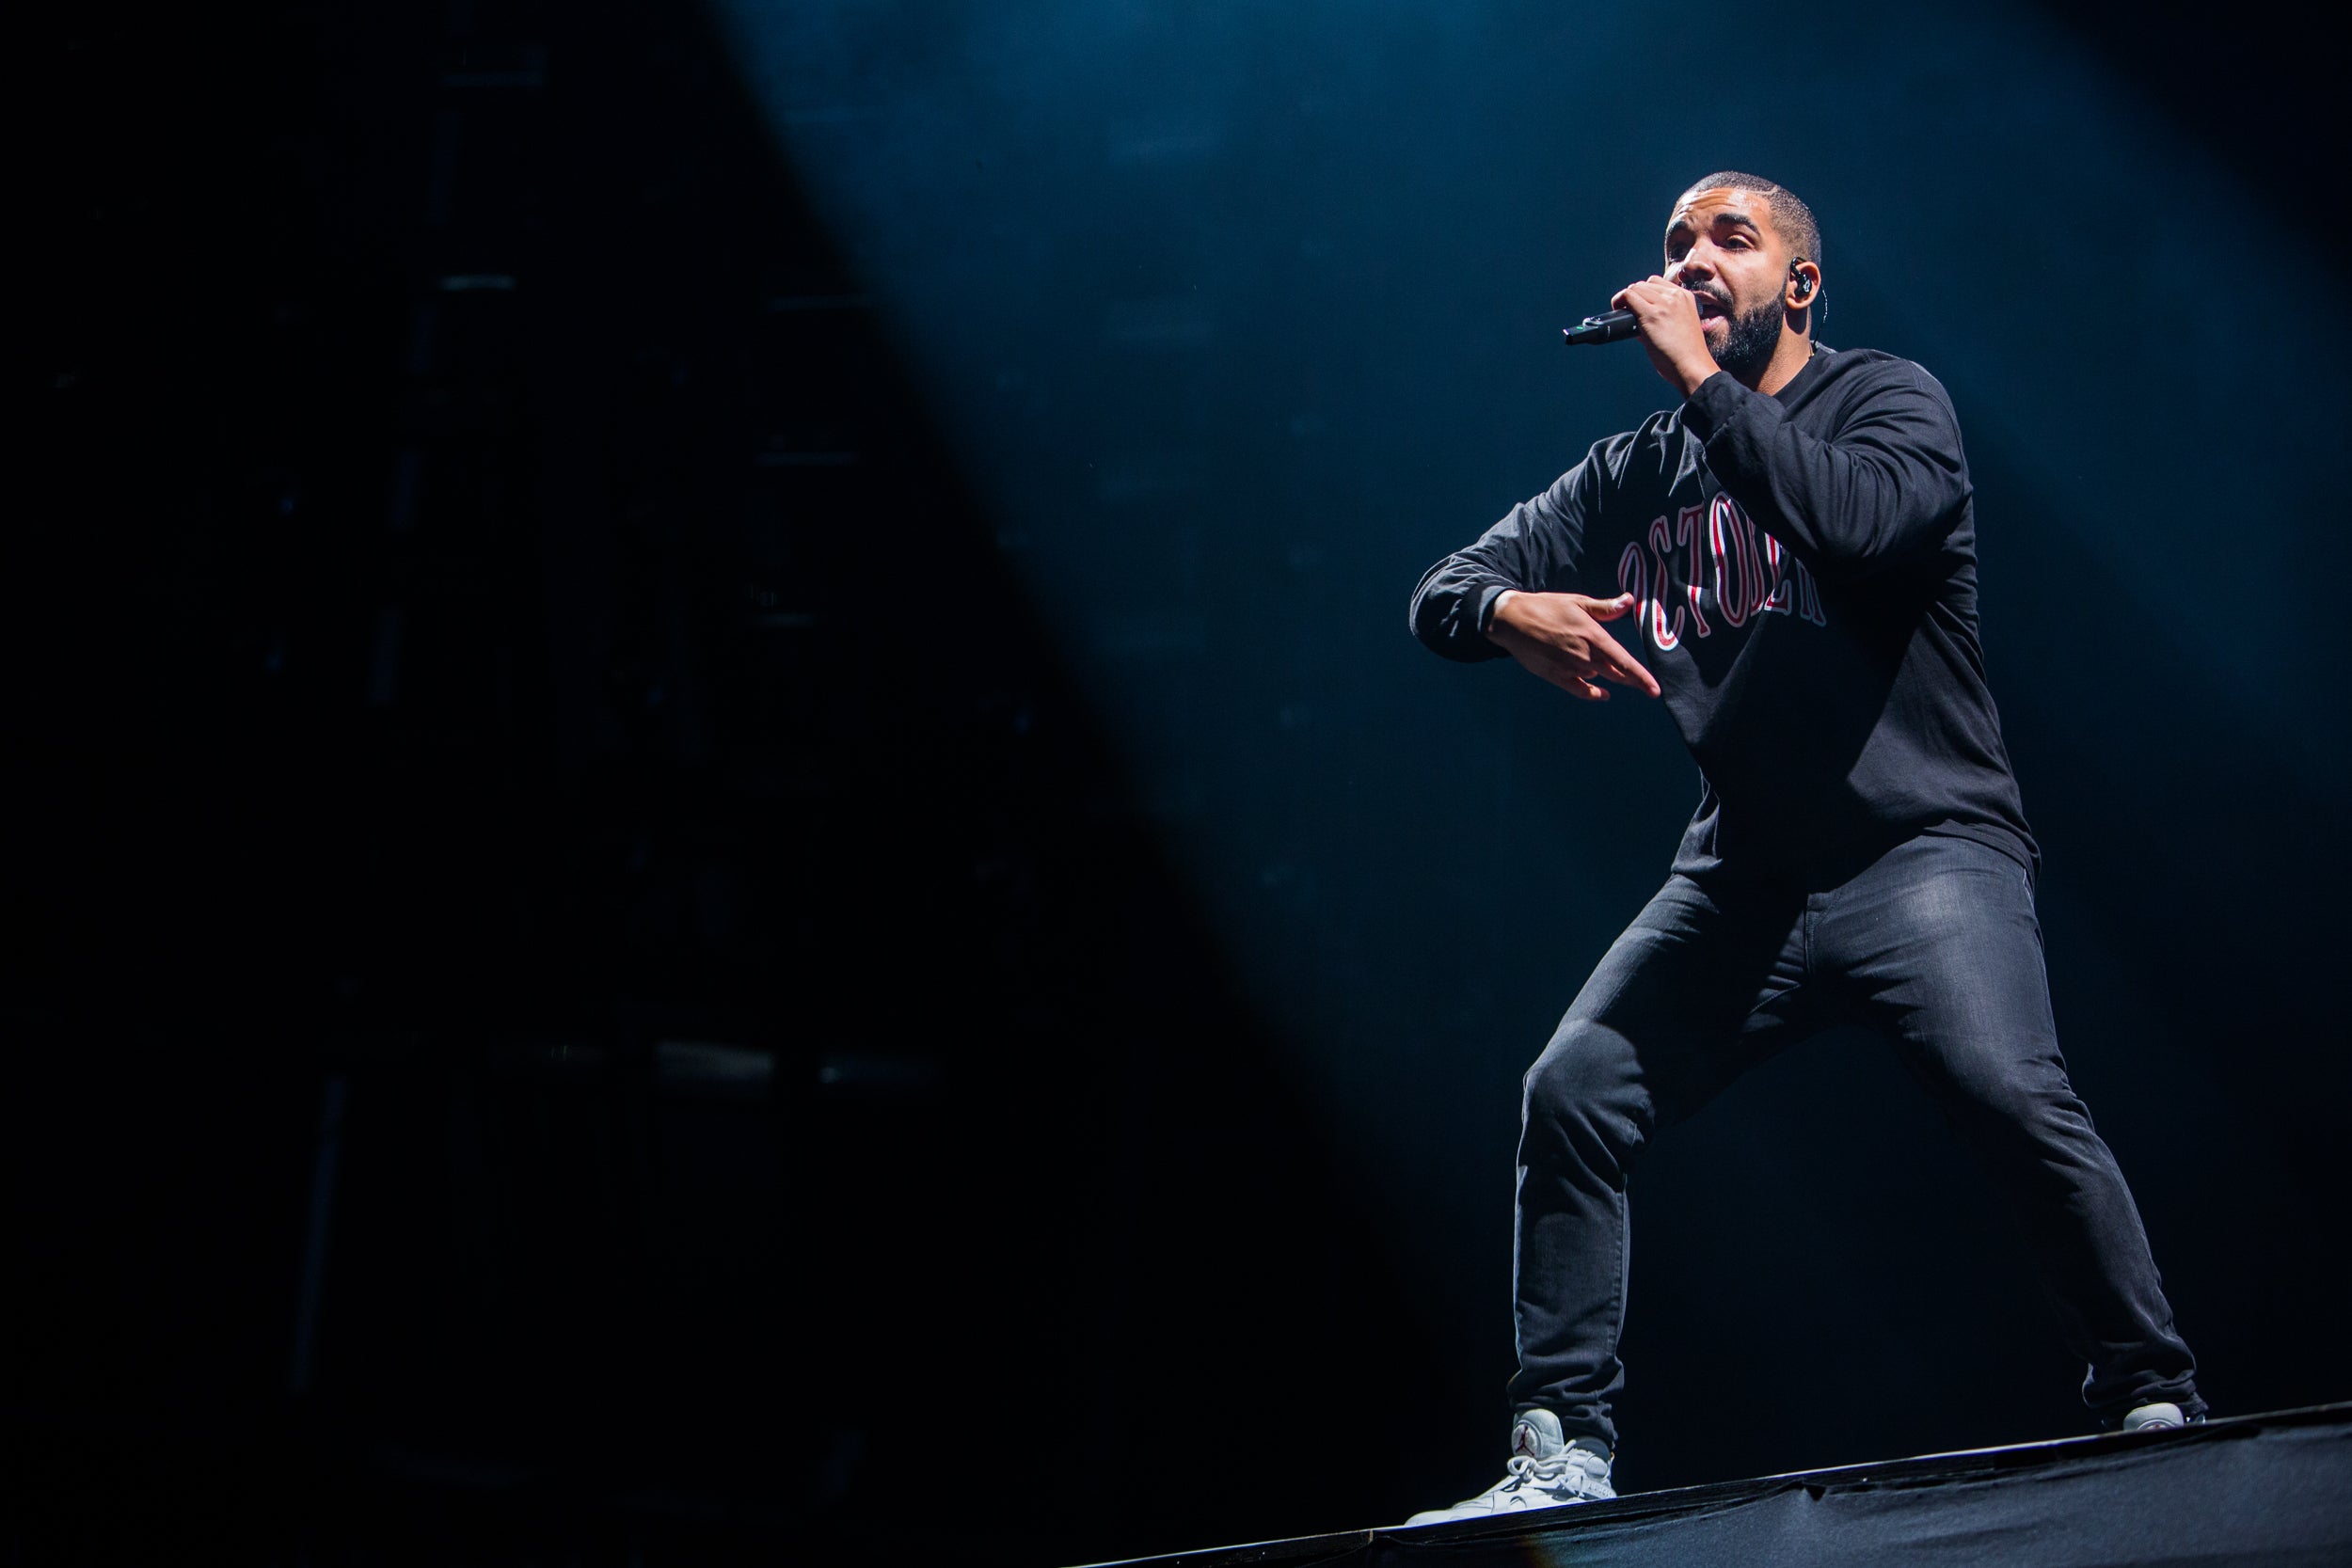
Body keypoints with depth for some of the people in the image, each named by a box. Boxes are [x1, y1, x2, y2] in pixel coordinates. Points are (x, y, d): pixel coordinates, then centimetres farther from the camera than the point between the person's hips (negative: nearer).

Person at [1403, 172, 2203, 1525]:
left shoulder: (1888, 400, 0)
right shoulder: (1633, 474, 14)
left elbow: (1858, 519, -24)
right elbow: (1444, 592, 11)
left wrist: (1703, 381, -17)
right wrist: (1512, 612, -13)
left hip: (1921, 847, -5)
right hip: (1743, 876, 5)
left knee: (2013, 1093, -27)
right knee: (1571, 1096, -9)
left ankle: (2154, 1402, -16)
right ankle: (1565, 1451, -2)